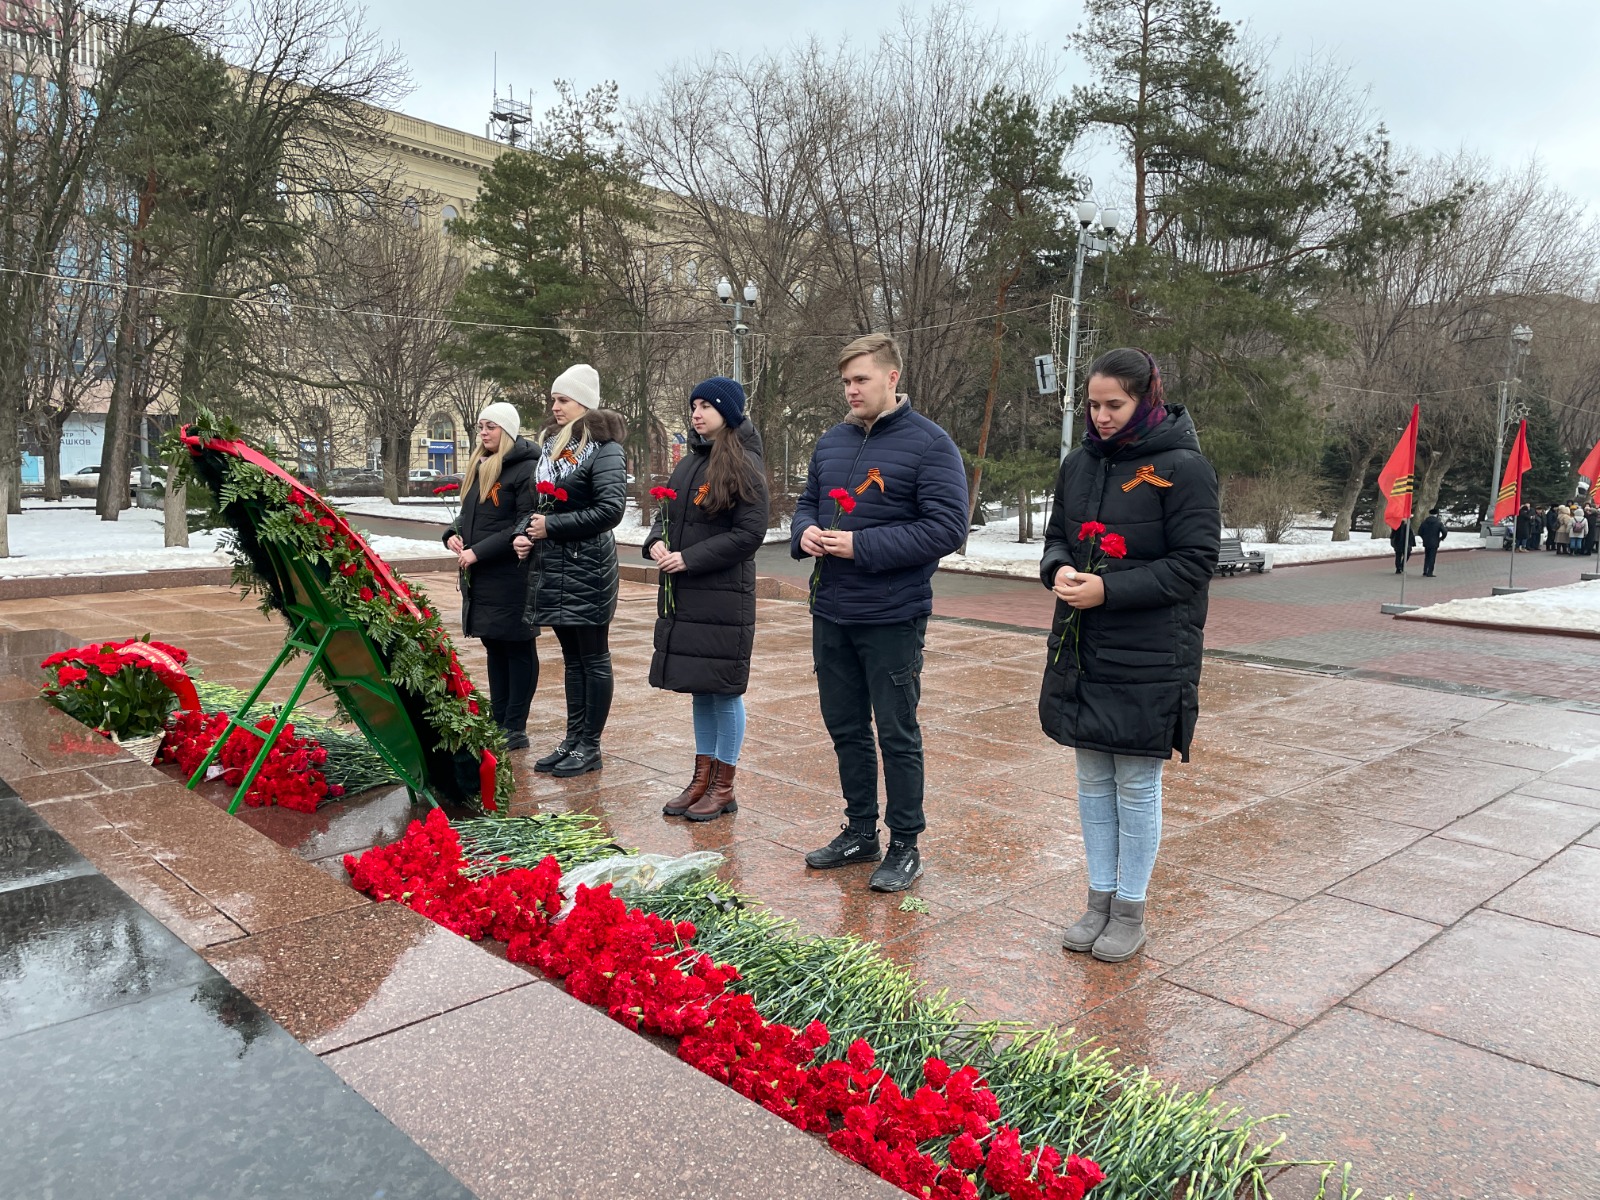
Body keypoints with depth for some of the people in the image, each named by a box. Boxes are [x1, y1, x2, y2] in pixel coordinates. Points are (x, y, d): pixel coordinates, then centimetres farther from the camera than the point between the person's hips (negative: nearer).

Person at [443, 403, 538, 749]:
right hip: (479, 577, 9)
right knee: (493, 647, 14)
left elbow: (525, 525, -18)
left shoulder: (525, 469, -12)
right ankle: (498, 724, 23)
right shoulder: (477, 468, 15)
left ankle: (515, 729, 8)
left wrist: (479, 551, -19)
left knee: (517, 649, 1)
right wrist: (452, 534, 2)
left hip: (511, 576, -9)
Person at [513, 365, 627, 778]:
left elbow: (611, 509, -20)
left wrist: (552, 526, -16)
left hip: (587, 568, -8)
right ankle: (573, 740, 23)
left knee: (592, 658, 2)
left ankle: (590, 747, 11)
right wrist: (525, 532, 1)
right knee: (571, 657, 14)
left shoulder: (602, 447, -11)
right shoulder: (553, 443, 14)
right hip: (553, 566, 8)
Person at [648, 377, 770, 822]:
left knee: (724, 690, 1)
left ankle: (724, 789, 13)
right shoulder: (690, 463, 13)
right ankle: (702, 779, 25)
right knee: (700, 689, 14)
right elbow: (666, 513, 20)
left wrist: (690, 558, -16)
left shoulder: (743, 466, -10)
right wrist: (657, 543, -3)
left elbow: (750, 533, -15)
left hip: (724, 598, -7)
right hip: (684, 597, 7)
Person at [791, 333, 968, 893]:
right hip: (830, 614, 7)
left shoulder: (929, 443, -11)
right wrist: (804, 532, -4)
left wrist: (862, 546, -21)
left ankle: (905, 846, 19)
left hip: (892, 619, -6)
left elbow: (948, 527, -17)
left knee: (897, 734, 4)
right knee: (845, 728, 16)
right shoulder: (831, 442, 10)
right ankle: (860, 831, 32)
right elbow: (807, 501, 21)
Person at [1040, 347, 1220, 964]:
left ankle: (1130, 911, 21)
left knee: (1137, 784, 6)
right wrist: (1059, 570, -7)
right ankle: (1100, 899, 28)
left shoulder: (1183, 467, -10)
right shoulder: (1080, 463, 8)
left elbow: (1194, 563, -12)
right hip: (1081, 651, 6)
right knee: (1093, 779, 14)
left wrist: (1109, 589, -20)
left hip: (1150, 659, -6)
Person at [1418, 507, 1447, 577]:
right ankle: (1429, 573, -1)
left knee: (1427, 557, 16)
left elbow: (1420, 532, 2)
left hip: (1426, 543, 3)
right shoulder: (1439, 523, -8)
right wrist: (1441, 538, 5)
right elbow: (1445, 532, -14)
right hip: (1434, 543, -3)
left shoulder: (1425, 522, 1)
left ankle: (1425, 572, 14)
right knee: (1432, 558, 1)